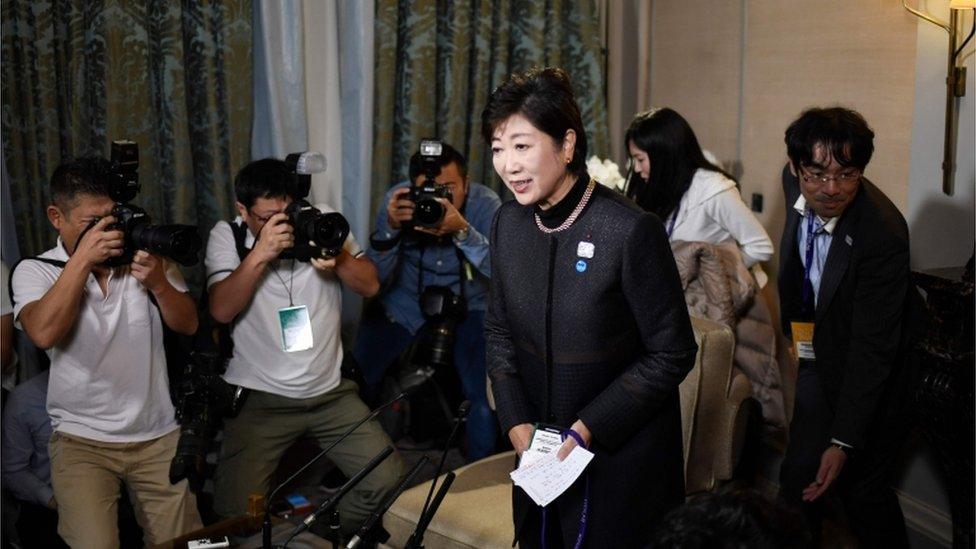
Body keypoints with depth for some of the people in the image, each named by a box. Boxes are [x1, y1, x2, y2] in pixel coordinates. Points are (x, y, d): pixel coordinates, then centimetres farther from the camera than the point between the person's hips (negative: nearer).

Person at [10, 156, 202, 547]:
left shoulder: (147, 255, 3)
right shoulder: (34, 271, -3)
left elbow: (188, 325, 0)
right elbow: (43, 334, -21)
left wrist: (158, 283, -18)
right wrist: (82, 260, -22)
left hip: (159, 435, 2)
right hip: (82, 440, -2)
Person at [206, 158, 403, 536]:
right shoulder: (226, 236, -2)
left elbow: (370, 285, 0)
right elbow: (221, 310, -15)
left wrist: (338, 258, -19)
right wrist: (260, 254, -25)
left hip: (331, 391, 3)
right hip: (259, 398, -2)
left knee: (387, 480, -6)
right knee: (236, 511, -15)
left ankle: (340, 535, 23)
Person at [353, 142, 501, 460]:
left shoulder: (485, 204, -19)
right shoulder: (398, 201, -15)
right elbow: (375, 276, -17)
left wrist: (462, 230, -45)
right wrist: (391, 227, -36)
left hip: (466, 306, -1)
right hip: (404, 305, 2)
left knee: (486, 397, -16)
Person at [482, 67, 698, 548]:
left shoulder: (632, 231, -21)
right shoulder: (509, 224, -1)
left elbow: (671, 355, -15)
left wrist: (590, 427, -16)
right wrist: (515, 421, -2)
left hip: (623, 459, -5)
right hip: (541, 452, 6)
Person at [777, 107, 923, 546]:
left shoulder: (882, 235, -32)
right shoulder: (795, 181, -13)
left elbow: (872, 349, -29)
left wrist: (844, 442, -27)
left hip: (873, 373, -6)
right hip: (820, 356, 6)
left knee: (861, 486, 2)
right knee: (798, 477, 10)